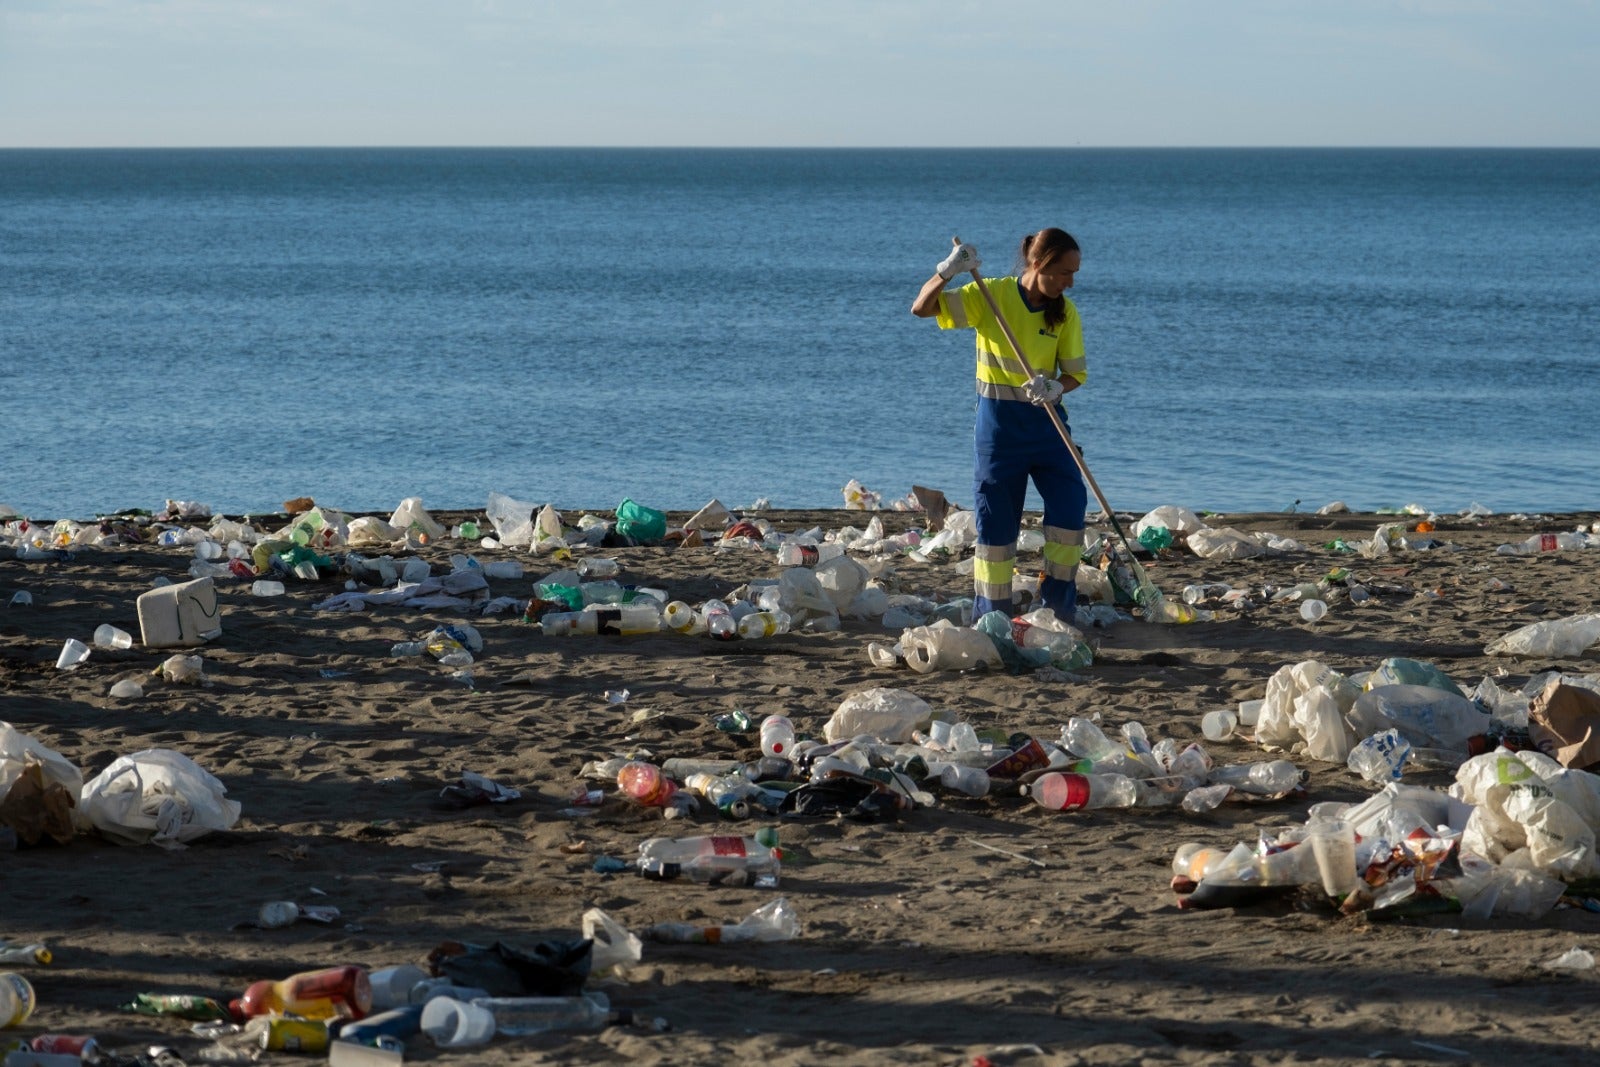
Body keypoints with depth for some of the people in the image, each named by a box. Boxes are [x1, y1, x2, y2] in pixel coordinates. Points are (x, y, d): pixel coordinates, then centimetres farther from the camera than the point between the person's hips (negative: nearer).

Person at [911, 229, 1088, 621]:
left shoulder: (1064, 313, -2)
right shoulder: (991, 296, -10)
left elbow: (1075, 373, 0)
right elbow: (922, 308, -14)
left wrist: (1056, 388, -22)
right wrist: (946, 272, -31)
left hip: (1045, 419, 3)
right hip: (998, 421, -3)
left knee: (1070, 506, -7)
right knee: (997, 518, 1)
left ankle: (1059, 605, 7)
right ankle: (991, 612, 13)